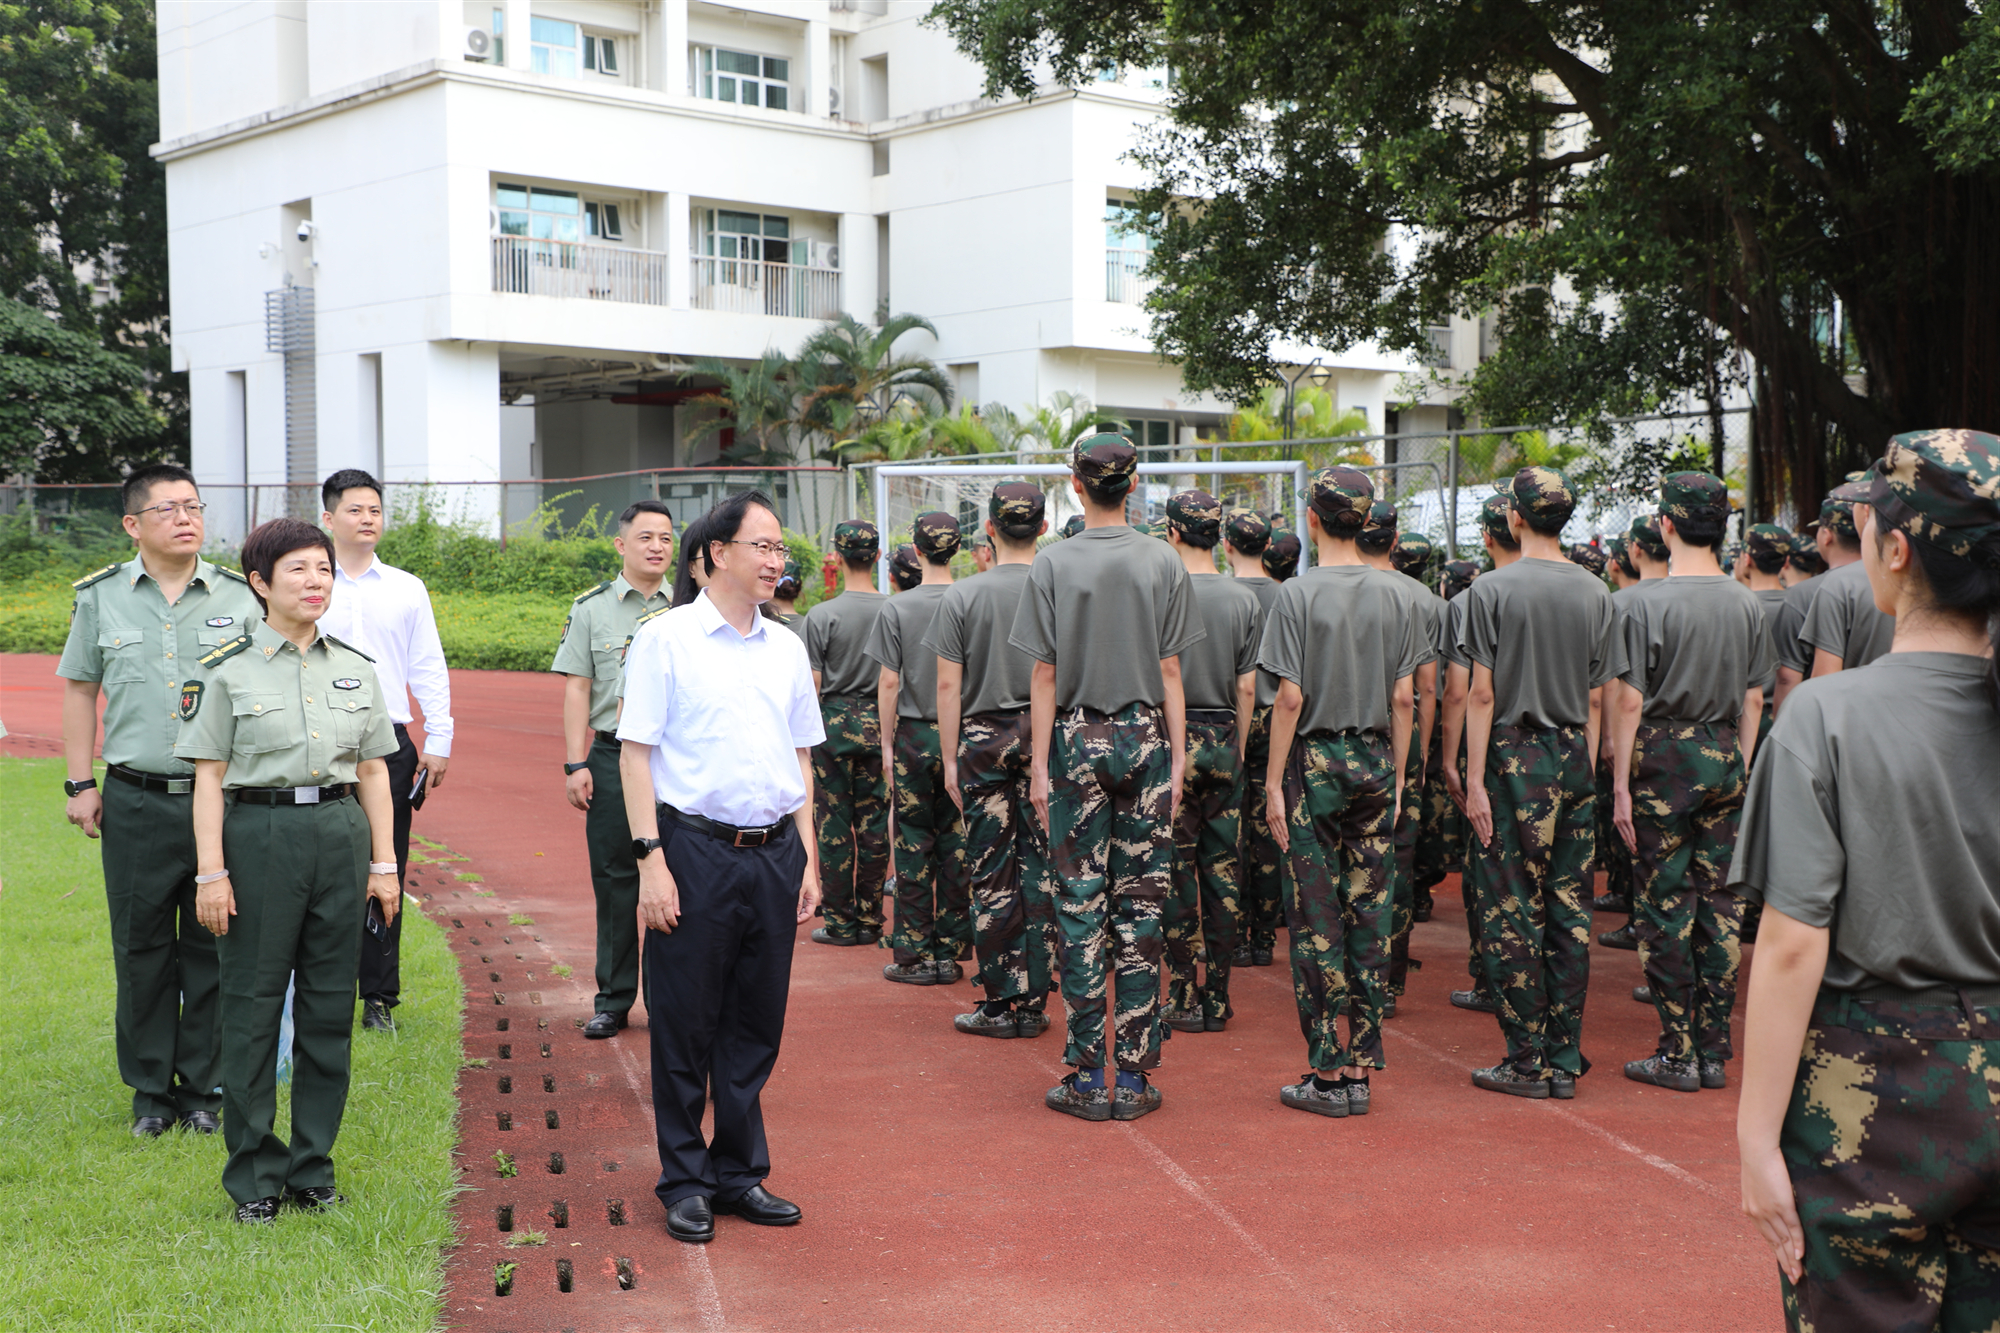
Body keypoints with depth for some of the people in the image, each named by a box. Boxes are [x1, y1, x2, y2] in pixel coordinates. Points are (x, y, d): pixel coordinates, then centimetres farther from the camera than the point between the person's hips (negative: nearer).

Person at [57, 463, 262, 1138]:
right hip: (135, 801, 0)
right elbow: (79, 689, 11)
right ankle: (151, 1089, 20)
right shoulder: (101, 596, 4)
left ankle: (205, 1086, 18)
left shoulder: (238, 597, 2)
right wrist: (80, 783, 6)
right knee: (142, 948, 7)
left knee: (214, 948, 5)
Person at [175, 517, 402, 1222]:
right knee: (253, 1004, 1)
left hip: (341, 834, 3)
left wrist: (384, 863, 7)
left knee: (330, 1004, 7)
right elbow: (209, 775, -2)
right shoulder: (227, 669, -1)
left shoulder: (357, 668, 10)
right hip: (259, 836, -3)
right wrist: (211, 871, -8)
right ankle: (254, 1173, 13)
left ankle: (313, 1165, 18)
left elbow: (373, 772, 12)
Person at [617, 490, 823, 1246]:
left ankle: (741, 1174, 23)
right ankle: (685, 1183, 15)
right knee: (684, 1026, 3)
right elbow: (636, 752, -6)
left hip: (774, 853, 5)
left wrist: (807, 857, 12)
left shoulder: (786, 648, 12)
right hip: (696, 849, -5)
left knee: (757, 1025, 11)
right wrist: (650, 859, -13)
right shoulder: (666, 639, -3)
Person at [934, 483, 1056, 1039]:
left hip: (984, 739, -1)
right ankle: (1034, 1003, 9)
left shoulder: (961, 597, -3)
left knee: (991, 873, 3)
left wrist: (951, 759, 4)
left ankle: (1000, 1003, 6)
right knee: (1041, 868, 6)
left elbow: (948, 686, -3)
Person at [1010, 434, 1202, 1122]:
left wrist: (1040, 763, 1)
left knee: (1081, 907, 3)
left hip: (1078, 738, -1)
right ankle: (1134, 1078, 8)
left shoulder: (1053, 563, -3)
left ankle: (1087, 1079, 5)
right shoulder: (1163, 563, 1)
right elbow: (1170, 672, 1)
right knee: (1140, 906, 4)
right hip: (1146, 737, 1)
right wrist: (1178, 757, 7)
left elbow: (1045, 676, -3)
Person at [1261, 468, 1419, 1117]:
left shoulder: (1299, 594, -8)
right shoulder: (1394, 595, 4)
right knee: (1370, 916, 7)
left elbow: (1290, 699, -11)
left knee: (1315, 918, 0)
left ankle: (1327, 1074, 2)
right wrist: (1396, 776, 12)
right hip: (1375, 761, 4)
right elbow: (1403, 697, 4)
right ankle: (1360, 1069, 11)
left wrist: (1274, 782, -6)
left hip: (1315, 761, -4)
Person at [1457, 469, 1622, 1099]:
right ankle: (1565, 1060, 12)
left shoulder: (1493, 589, -7)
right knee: (1570, 914, 7)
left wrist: (1474, 780, -7)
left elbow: (1482, 694, -9)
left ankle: (1527, 1061, 2)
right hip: (1575, 760, 5)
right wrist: (1583, 767, 16)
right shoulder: (1596, 593, 6)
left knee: (1512, 911, 0)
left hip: (1516, 755, -5)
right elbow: (1596, 699, 8)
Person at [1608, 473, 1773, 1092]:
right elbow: (1753, 699, 8)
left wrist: (1620, 783, -6)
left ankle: (1677, 1054, 3)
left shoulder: (1646, 605, -10)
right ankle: (1714, 1052, 13)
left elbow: (1629, 701, -10)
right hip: (1725, 755, 5)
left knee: (1664, 904, 1)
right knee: (1720, 904, 8)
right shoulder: (1747, 603, 5)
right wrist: (1739, 769, 16)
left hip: (1664, 753, -4)